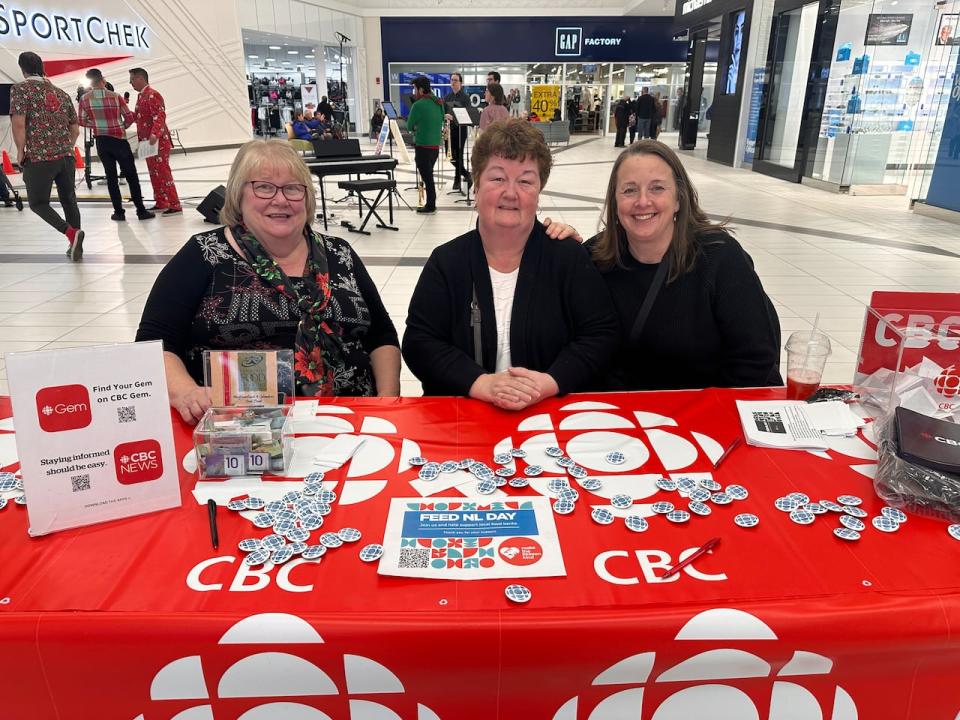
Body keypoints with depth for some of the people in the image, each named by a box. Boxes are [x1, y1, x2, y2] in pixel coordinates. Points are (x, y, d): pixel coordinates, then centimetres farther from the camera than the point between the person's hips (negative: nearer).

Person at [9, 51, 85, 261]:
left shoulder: (20, 89, -3)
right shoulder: (61, 93, 14)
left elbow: (18, 123, -13)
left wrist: (21, 152, -3)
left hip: (39, 158, -5)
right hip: (66, 156, 5)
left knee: (38, 202, 6)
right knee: (69, 200, 13)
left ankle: (71, 233, -14)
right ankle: (75, 245, 14)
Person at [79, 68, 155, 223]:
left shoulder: (84, 99, -1)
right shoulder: (115, 97, -7)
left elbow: (82, 121, 5)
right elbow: (130, 118, -4)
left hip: (101, 142, 3)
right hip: (119, 140, -2)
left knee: (111, 176, 8)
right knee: (131, 175, 3)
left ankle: (119, 212, 8)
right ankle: (141, 210, 1)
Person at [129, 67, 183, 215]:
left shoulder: (152, 95, -13)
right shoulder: (141, 96, 16)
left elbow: (160, 117, -23)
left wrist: (155, 134, -34)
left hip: (157, 142, -10)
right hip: (147, 142, 10)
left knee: (163, 173, -9)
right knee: (154, 174, 13)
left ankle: (175, 206, -7)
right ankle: (161, 203, 20)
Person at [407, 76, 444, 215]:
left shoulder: (418, 105, -14)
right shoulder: (438, 103, 7)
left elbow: (409, 126, -6)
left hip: (423, 145, -7)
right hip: (436, 144, 7)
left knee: (426, 176, 0)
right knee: (428, 175, 16)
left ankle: (430, 206, 5)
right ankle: (431, 203, 20)